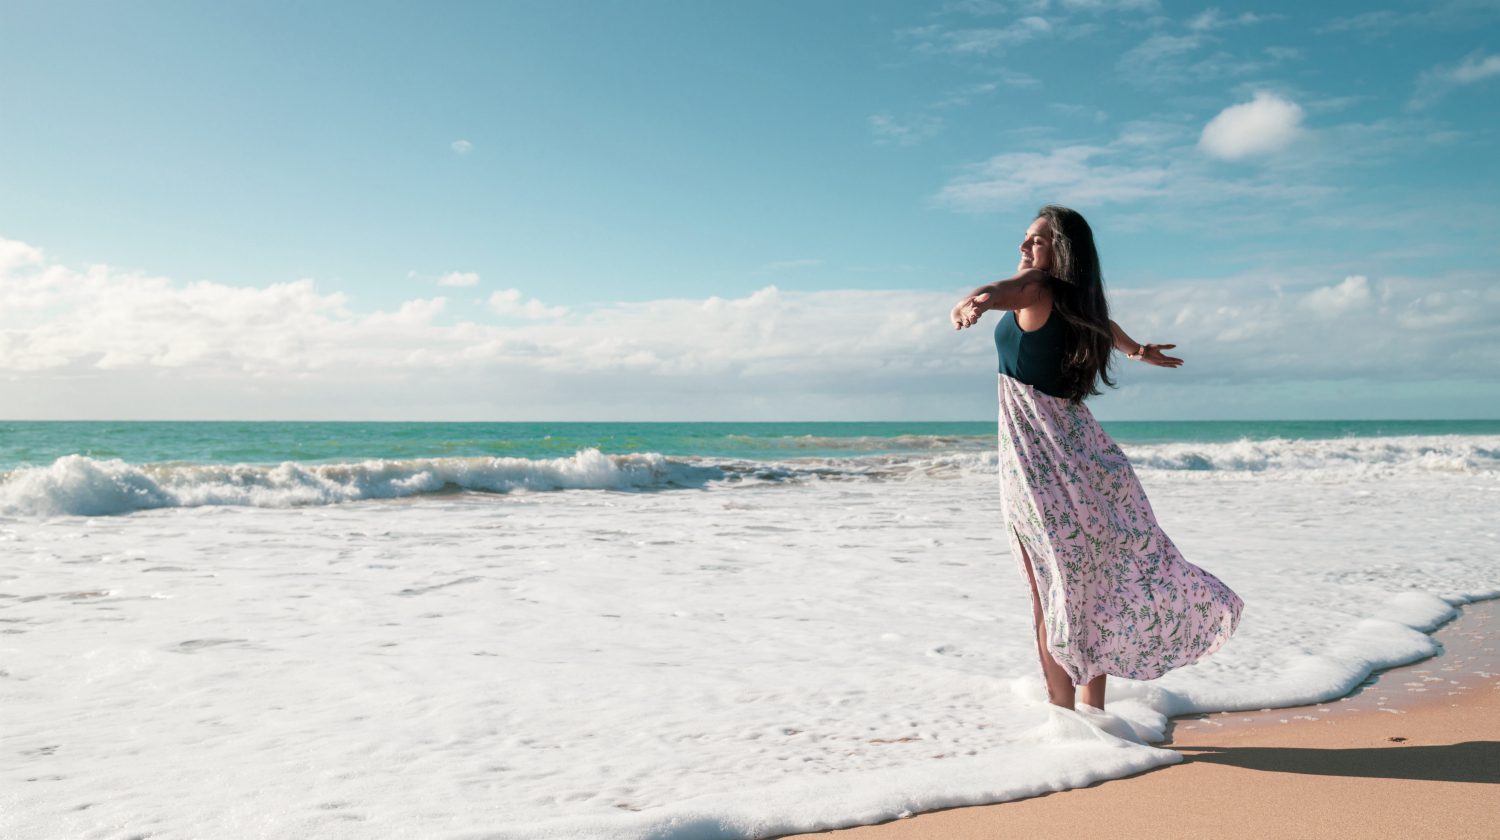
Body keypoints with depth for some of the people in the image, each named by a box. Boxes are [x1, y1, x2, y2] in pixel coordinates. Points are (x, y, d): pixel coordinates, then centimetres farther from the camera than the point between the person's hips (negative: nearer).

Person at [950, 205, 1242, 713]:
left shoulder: (1036, 288, -10)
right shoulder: (1075, 301, 13)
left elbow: (1006, 289, -34)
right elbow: (1103, 325, 36)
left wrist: (975, 301, -57)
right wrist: (1138, 350, 57)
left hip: (1039, 454, -8)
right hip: (1077, 443, 8)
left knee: (1052, 585, -5)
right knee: (1091, 578, 12)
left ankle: (1063, 713, 0)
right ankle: (1091, 707, 22)